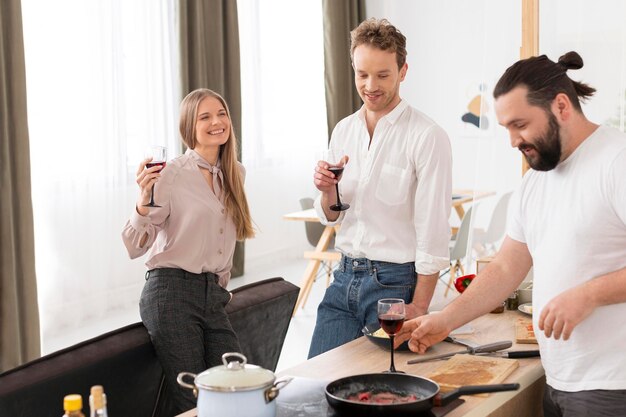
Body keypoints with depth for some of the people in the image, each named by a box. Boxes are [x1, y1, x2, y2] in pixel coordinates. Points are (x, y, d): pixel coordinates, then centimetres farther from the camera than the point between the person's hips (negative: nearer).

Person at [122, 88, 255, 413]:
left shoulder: (234, 174, 11)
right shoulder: (171, 175, -8)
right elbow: (135, 247, -12)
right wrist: (143, 203, -28)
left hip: (214, 297, 6)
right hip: (172, 294, -6)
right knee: (193, 403, -5)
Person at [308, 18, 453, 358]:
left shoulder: (427, 137, -12)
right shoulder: (343, 131, 8)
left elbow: (433, 233, -14)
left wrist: (419, 308, -17)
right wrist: (327, 190, -8)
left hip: (395, 282, -6)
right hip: (345, 277, 6)